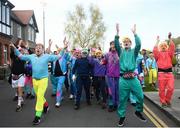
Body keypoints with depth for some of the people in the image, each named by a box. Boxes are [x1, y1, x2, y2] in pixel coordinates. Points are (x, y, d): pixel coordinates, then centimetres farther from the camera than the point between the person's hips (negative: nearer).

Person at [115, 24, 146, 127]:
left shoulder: (134, 51, 10)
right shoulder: (121, 51, 12)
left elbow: (139, 44, -9)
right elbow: (116, 44, -6)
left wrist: (135, 33, -15)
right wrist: (117, 33, -17)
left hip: (133, 78, 0)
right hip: (123, 79, 0)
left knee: (141, 96, 2)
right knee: (122, 99, 5)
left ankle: (138, 112, 27)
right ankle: (122, 116, 19)